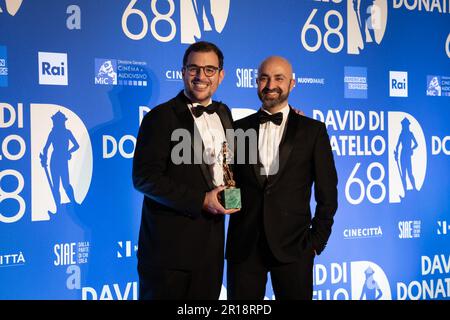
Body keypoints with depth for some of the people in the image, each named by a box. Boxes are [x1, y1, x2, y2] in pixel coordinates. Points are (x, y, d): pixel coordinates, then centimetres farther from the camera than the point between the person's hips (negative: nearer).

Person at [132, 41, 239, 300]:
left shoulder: (223, 113, 11)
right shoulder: (161, 117, -8)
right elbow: (144, 177, -15)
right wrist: (200, 200, -17)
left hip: (211, 242, 6)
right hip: (170, 245, -5)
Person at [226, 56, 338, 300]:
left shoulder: (313, 130, 4)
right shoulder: (239, 129, 9)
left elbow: (327, 192, 3)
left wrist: (317, 240, -1)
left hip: (293, 245, -1)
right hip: (244, 245, 2)